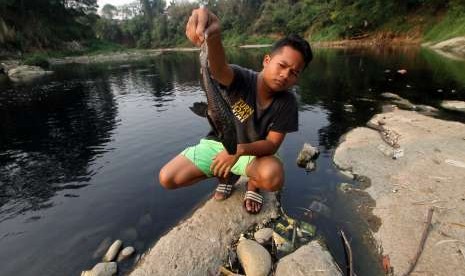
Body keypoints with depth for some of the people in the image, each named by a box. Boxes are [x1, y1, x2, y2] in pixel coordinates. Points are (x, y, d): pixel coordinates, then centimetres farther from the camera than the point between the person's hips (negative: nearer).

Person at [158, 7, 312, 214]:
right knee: (167, 179, -11)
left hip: (253, 151, 0)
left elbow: (272, 144, -17)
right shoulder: (242, 79, -21)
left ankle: (253, 183, 5)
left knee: (273, 178, -36)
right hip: (218, 143, 1)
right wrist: (213, 37, -67)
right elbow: (219, 69, -44)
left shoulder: (287, 103, -16)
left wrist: (240, 150, -36)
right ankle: (227, 174, 12)